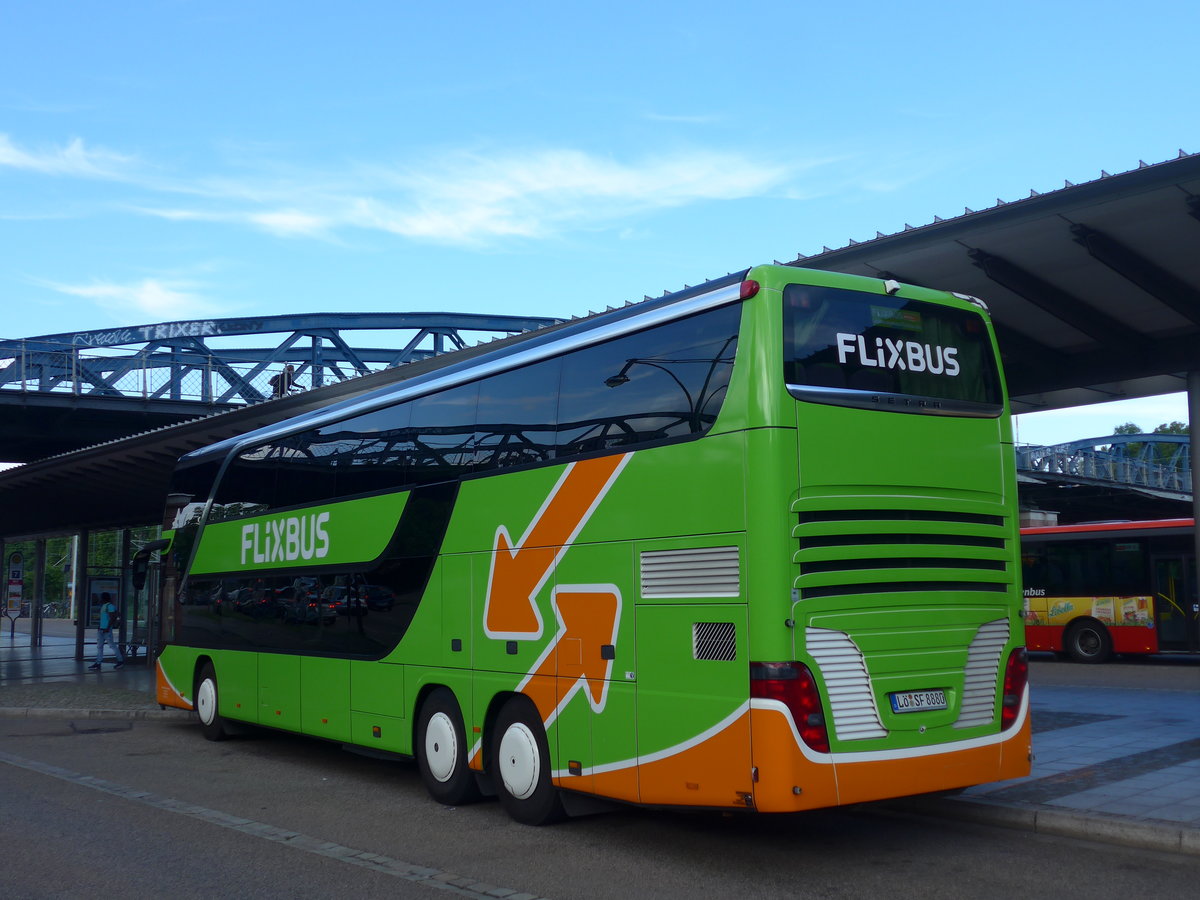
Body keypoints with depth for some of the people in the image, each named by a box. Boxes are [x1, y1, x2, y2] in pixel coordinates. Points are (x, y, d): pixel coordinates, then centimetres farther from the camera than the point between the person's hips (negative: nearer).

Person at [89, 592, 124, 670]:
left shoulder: (110, 606, -13)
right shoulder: (103, 606, 17)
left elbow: (112, 618, -19)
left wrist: (108, 628, -24)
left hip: (107, 629, -10)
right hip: (101, 629, 10)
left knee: (113, 645, -3)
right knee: (99, 646, 6)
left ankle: (121, 661, 5)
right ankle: (98, 663, 5)